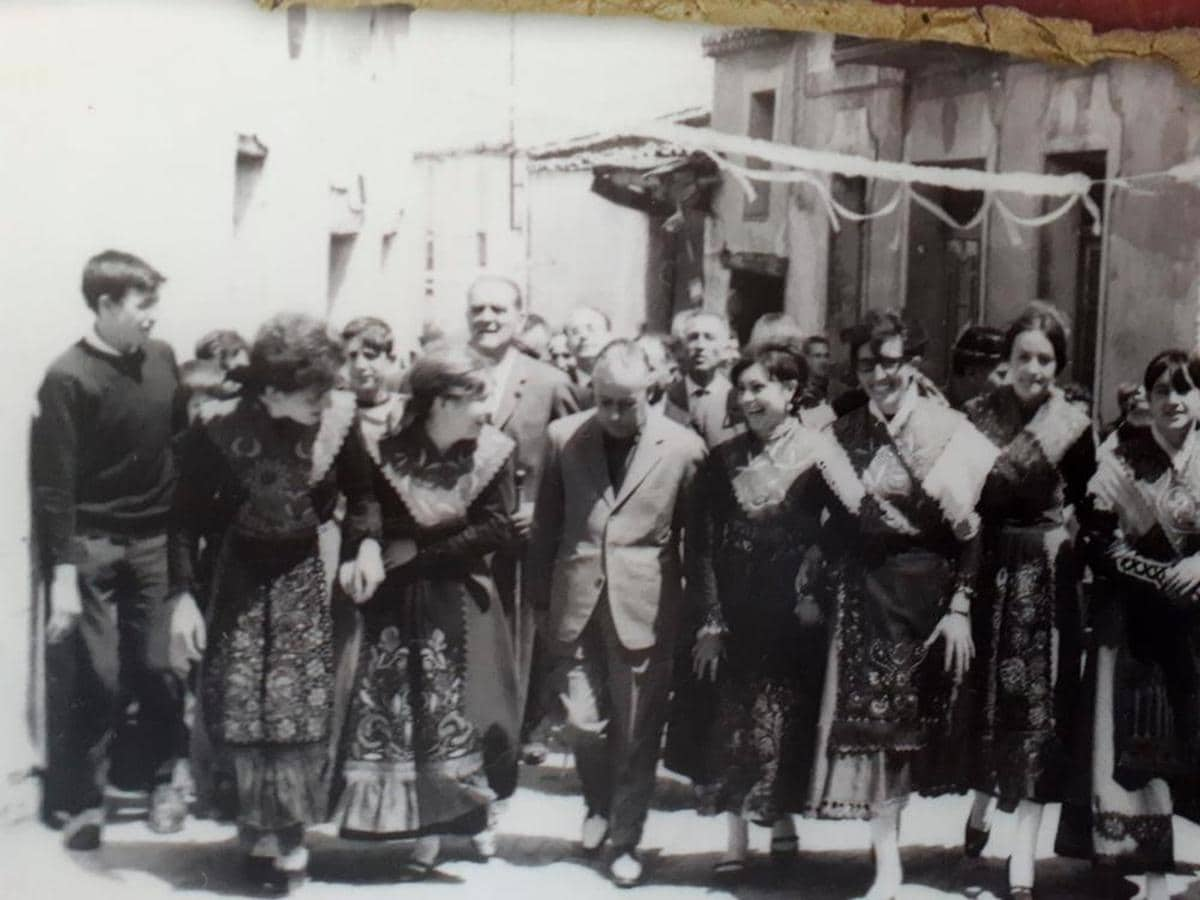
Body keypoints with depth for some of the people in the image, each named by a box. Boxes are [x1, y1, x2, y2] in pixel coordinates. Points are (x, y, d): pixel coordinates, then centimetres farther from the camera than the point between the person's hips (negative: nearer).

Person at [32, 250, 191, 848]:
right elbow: (54, 484, -13)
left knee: (159, 666, 6)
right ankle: (81, 800, 15)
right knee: (93, 678, 1)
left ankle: (161, 782, 24)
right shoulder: (68, 378, -13)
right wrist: (62, 572, -15)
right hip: (91, 546, -4)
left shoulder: (161, 359, 2)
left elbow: (179, 437, 12)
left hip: (155, 541, 4)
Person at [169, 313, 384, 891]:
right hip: (242, 572, 0)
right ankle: (261, 826, 16)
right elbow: (187, 516, -9)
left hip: (306, 571, 1)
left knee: (303, 704, -3)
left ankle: (288, 831, 13)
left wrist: (368, 542, -14)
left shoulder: (337, 417, -15)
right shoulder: (219, 429, -19)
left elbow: (361, 491, 3)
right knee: (239, 700, -2)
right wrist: (184, 593, -15)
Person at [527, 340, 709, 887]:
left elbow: (698, 538, 0)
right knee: (582, 723, 4)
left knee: (637, 734, 6)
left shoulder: (683, 448, -7)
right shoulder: (564, 437, 0)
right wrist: (540, 593, 7)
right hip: (577, 603, 2)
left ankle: (626, 839, 25)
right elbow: (547, 522, 8)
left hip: (645, 608, -2)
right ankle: (598, 805, 35)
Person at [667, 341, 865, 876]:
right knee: (729, 720, 6)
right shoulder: (724, 460, 4)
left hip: (792, 611, -3)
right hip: (735, 611, 3)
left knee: (786, 719, 7)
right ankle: (736, 831, 17)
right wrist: (712, 621, 0)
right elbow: (709, 546, 4)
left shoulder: (815, 451, -7)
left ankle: (782, 818, 26)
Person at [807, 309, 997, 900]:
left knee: (915, 719, 3)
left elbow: (970, 529, -7)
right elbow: (832, 522, 11)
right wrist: (814, 585, 2)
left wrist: (960, 607, -11)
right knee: (869, 724, 0)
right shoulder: (845, 434, 6)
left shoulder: (947, 431, -5)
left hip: (926, 590, -3)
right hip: (864, 592, 3)